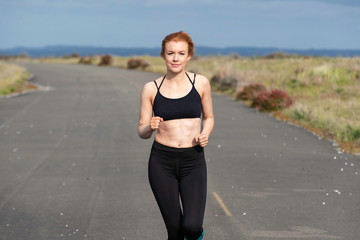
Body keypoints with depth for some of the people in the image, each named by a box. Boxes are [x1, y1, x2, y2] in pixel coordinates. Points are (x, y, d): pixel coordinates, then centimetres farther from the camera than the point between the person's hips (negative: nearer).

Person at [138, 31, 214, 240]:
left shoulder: (200, 83, 1)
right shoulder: (151, 89, 1)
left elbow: (208, 117, 15)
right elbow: (142, 132, 6)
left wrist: (205, 134, -6)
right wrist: (150, 127, -17)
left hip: (193, 162, 0)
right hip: (162, 162, 0)